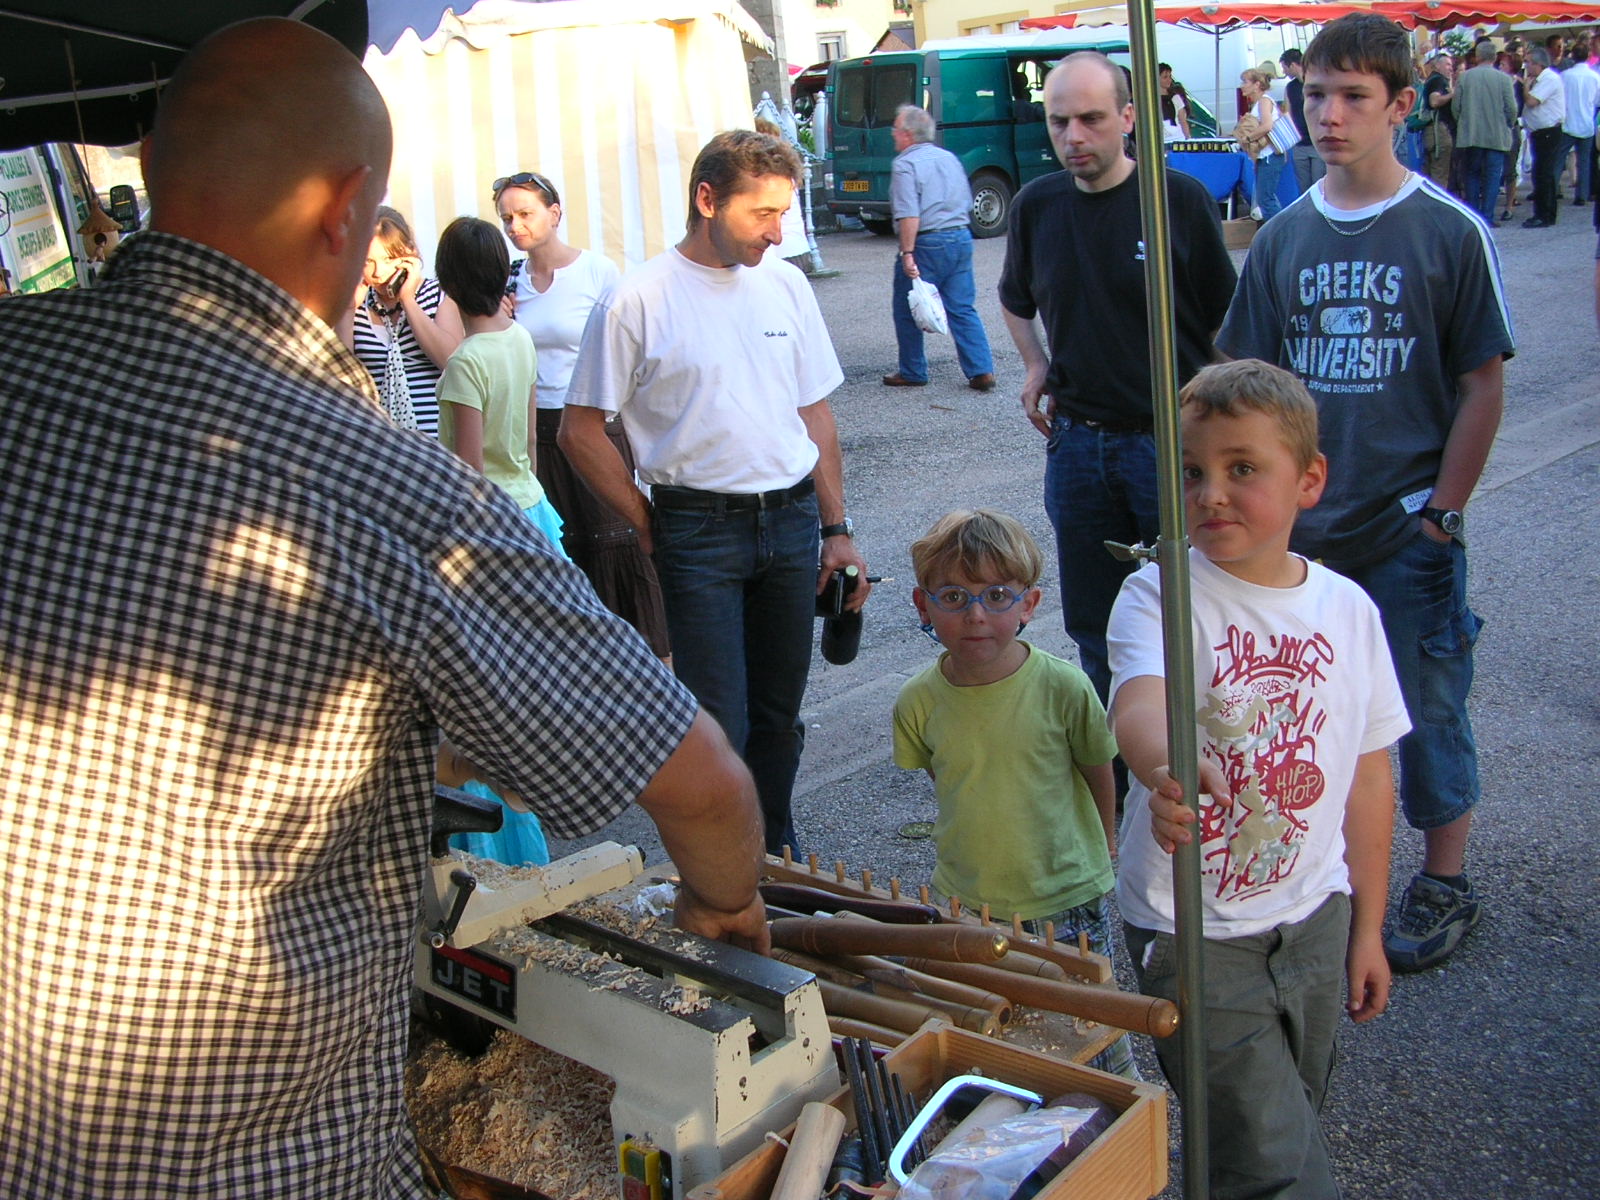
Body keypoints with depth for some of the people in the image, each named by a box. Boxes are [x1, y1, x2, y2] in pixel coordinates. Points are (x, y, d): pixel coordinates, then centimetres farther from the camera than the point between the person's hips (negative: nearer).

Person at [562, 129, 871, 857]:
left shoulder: (786, 285, 8)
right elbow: (581, 432, -5)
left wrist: (837, 531, 9)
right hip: (700, 532, -5)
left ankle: (776, 855, 30)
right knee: (719, 727, -3)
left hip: (792, 522, 5)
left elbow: (815, 416, 13)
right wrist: (651, 527, -4)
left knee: (779, 715, 14)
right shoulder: (639, 300, -8)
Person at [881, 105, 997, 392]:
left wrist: (907, 253, -21)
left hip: (926, 243, -7)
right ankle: (981, 371, 1)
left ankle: (912, 373, 16)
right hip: (962, 238, 7)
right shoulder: (950, 158, 14)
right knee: (963, 309, 8)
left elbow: (909, 215, -20)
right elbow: (967, 204, 20)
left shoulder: (905, 165, -10)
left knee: (907, 312, 8)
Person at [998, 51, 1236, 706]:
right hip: (1076, 441, 4)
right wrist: (1036, 367, 8)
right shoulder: (1036, 205, 3)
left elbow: (1227, 322, -1)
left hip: (1173, 438, -4)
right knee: (1092, 625, 13)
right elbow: (1015, 300, 23)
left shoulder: (1182, 199, -8)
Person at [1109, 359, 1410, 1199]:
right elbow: (1139, 704, -35)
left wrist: (1366, 927, 11)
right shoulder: (1159, 595, -14)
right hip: (1193, 931, -4)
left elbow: (1368, 776, 6)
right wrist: (1168, 768, -58)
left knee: (1288, 1128, 20)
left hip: (1316, 918, 5)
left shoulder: (1349, 609, -1)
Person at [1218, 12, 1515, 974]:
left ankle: (1446, 886, 23)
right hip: (1304, 531, 4)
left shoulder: (1450, 231, -6)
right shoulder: (1284, 239, 5)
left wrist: (1442, 515, -8)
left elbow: (1484, 387, -4)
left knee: (1425, 708, 6)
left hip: (1410, 532, -3)